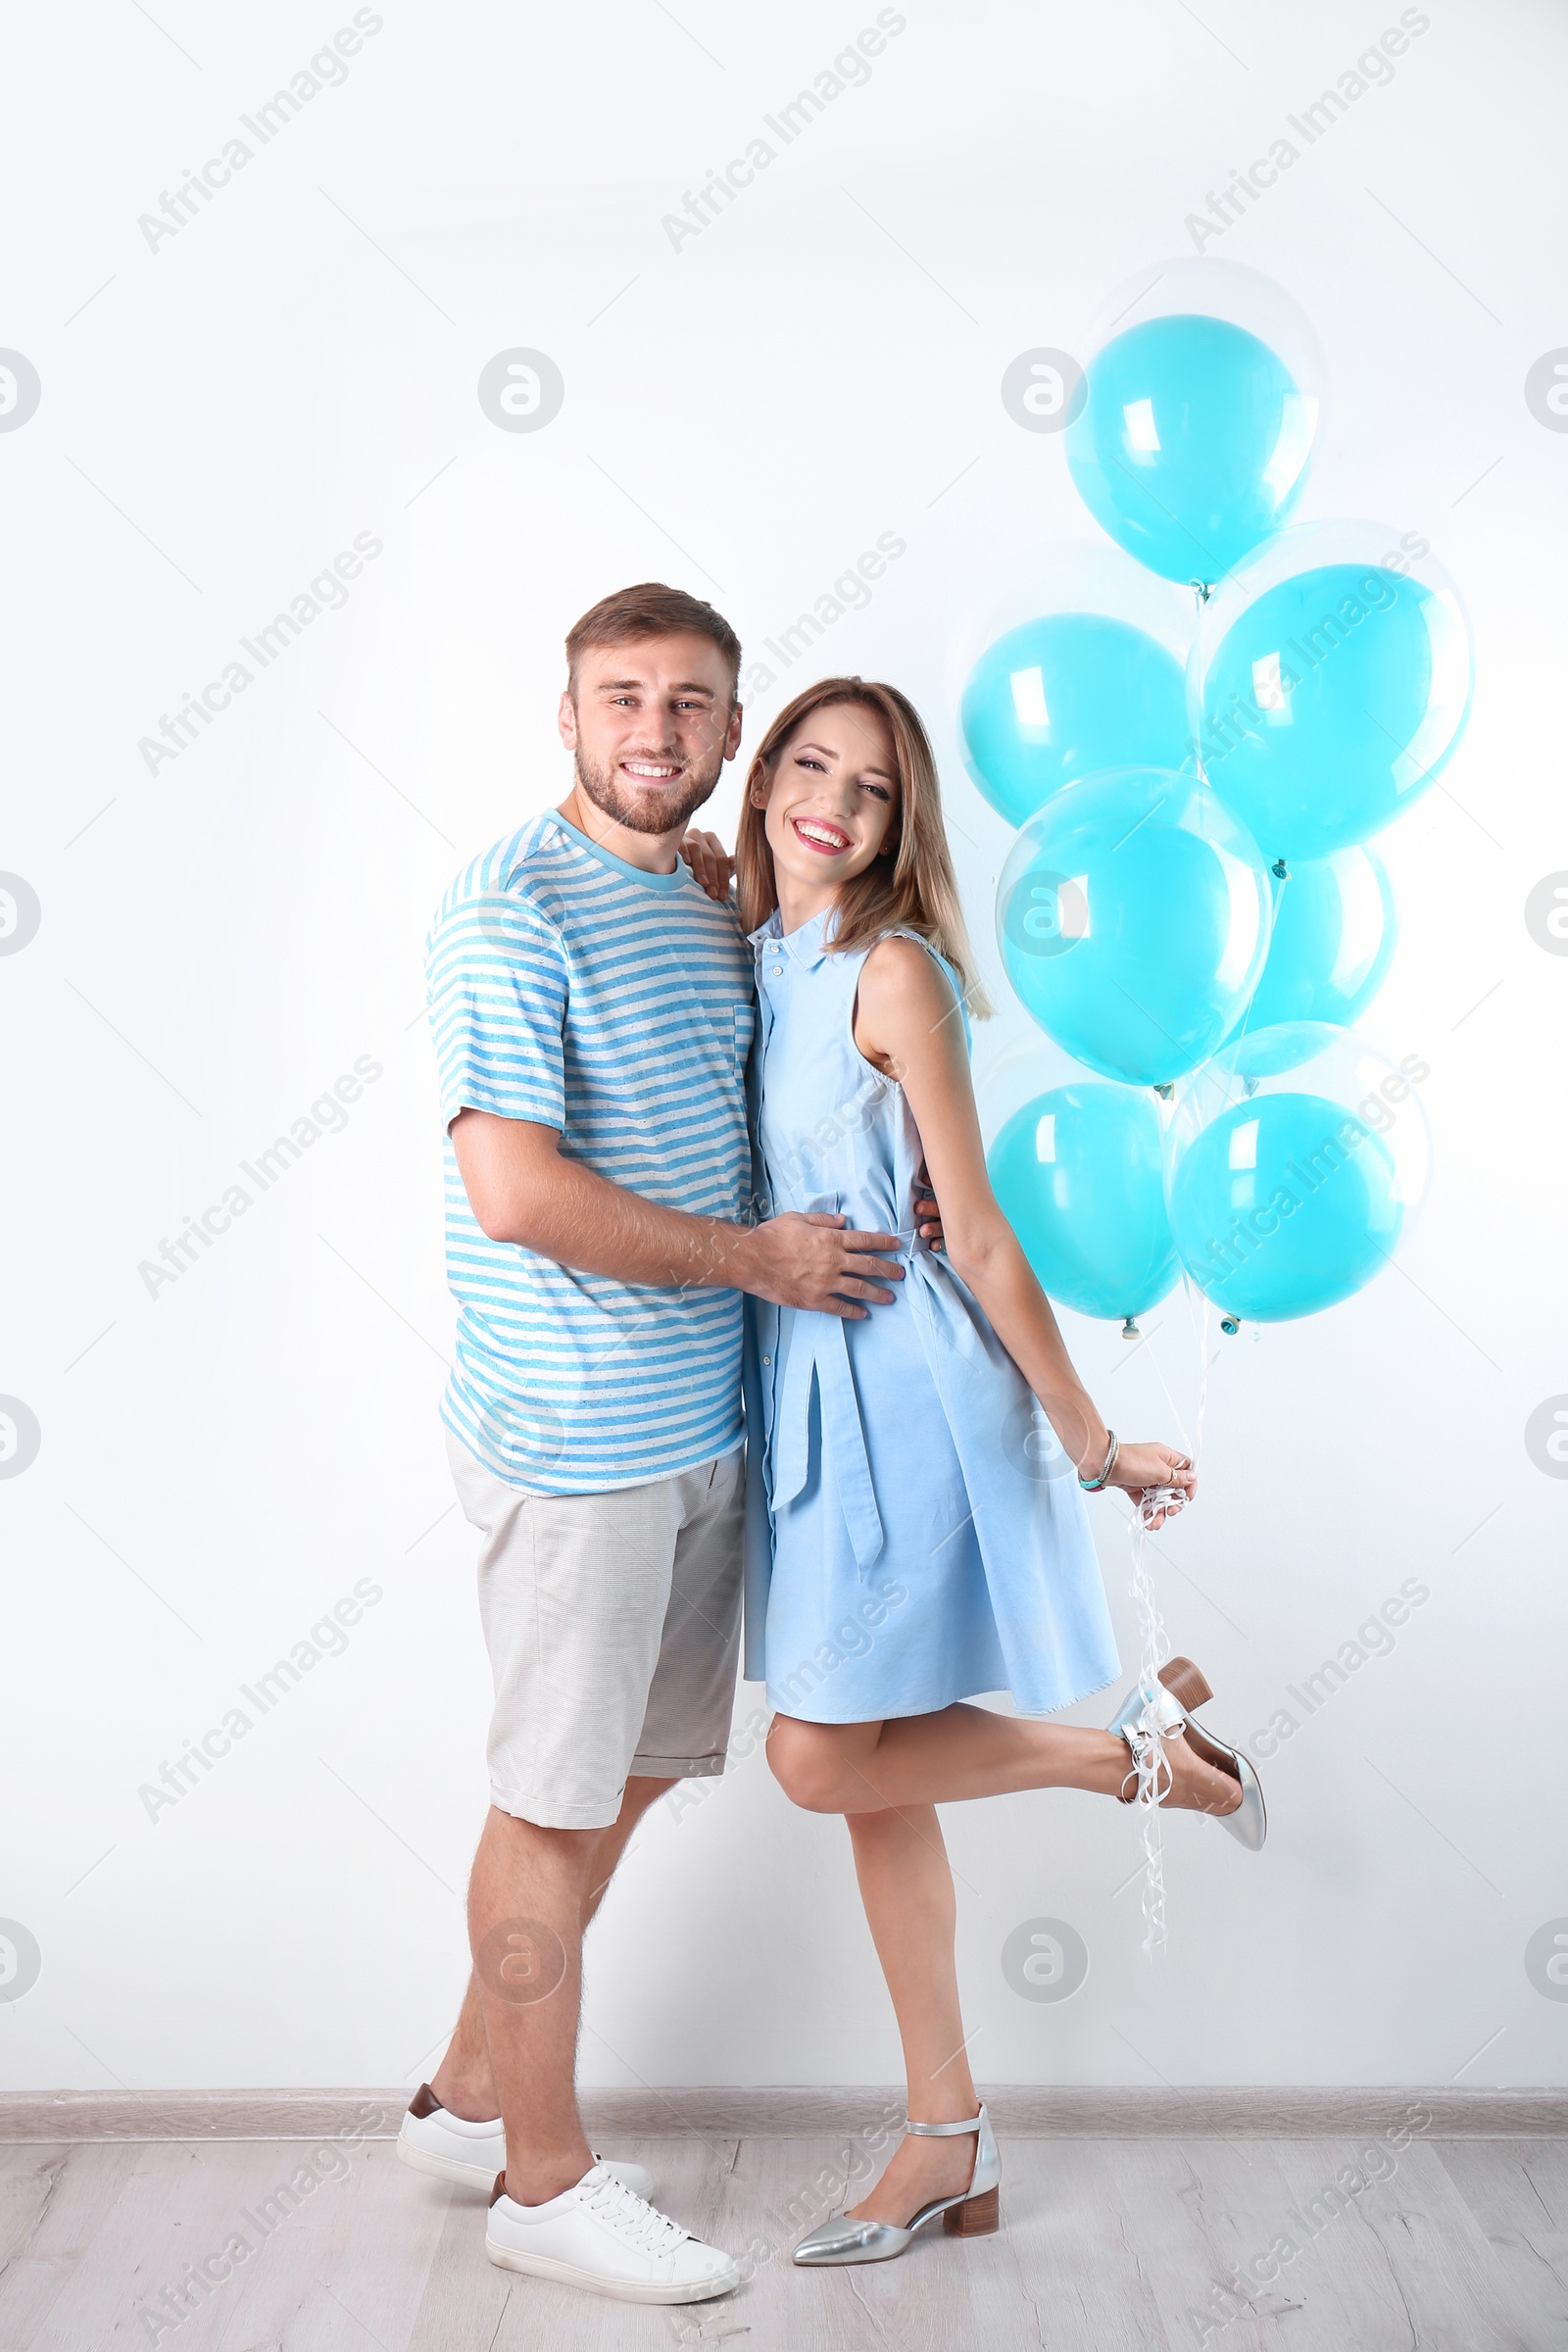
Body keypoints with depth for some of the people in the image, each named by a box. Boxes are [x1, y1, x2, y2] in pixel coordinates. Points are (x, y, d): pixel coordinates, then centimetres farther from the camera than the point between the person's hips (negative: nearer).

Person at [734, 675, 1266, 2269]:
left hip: (902, 1390, -7)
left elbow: (975, 1239, -11)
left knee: (822, 1756, -8)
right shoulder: (745, 961, 8)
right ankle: (948, 2146, 24)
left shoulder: (891, 974, -13)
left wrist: (1088, 1441, -8)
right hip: (800, 1392, 7)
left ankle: (1138, 1745, 13)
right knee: (870, 1780, 11)